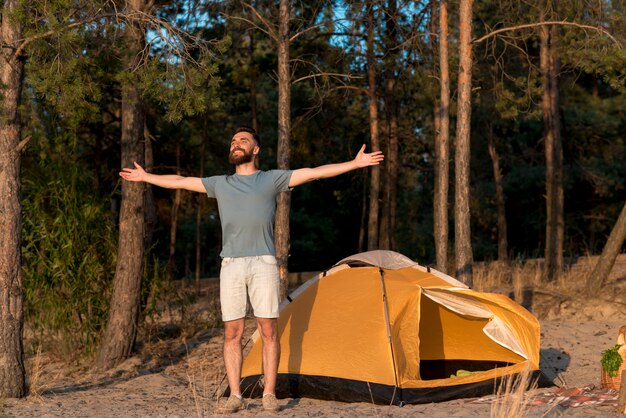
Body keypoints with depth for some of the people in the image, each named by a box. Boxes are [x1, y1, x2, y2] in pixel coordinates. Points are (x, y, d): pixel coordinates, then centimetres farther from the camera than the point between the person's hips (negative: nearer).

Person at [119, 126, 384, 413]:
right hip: (231, 265, 2)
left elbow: (315, 172, 2)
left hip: (263, 263, -2)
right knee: (232, 332, 1)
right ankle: (235, 396, 6)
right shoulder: (220, 184, 16)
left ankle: (269, 394, 5)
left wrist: (355, 164, -4)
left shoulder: (272, 179, 8)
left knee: (269, 330, -2)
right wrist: (145, 177, 30)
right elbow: (180, 182, 24)